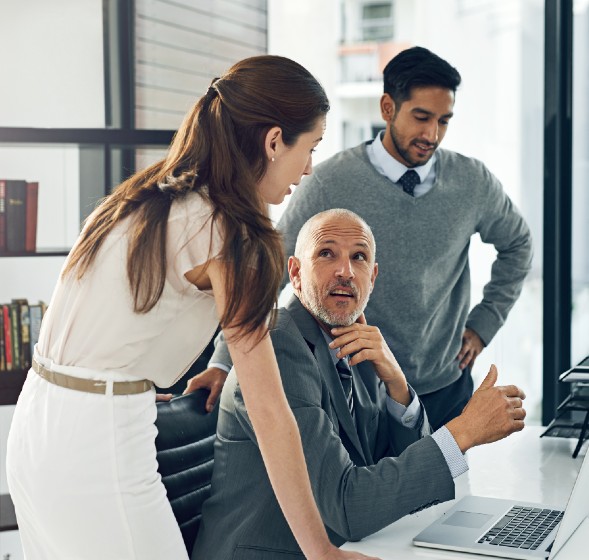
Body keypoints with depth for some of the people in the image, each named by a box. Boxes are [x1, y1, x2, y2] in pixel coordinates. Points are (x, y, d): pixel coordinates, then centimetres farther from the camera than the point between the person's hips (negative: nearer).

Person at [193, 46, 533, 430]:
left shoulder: (473, 182, -4)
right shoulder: (332, 183, -14)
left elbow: (517, 244, 15)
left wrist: (484, 324, 7)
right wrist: (224, 362, -21)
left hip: (446, 387, 3)